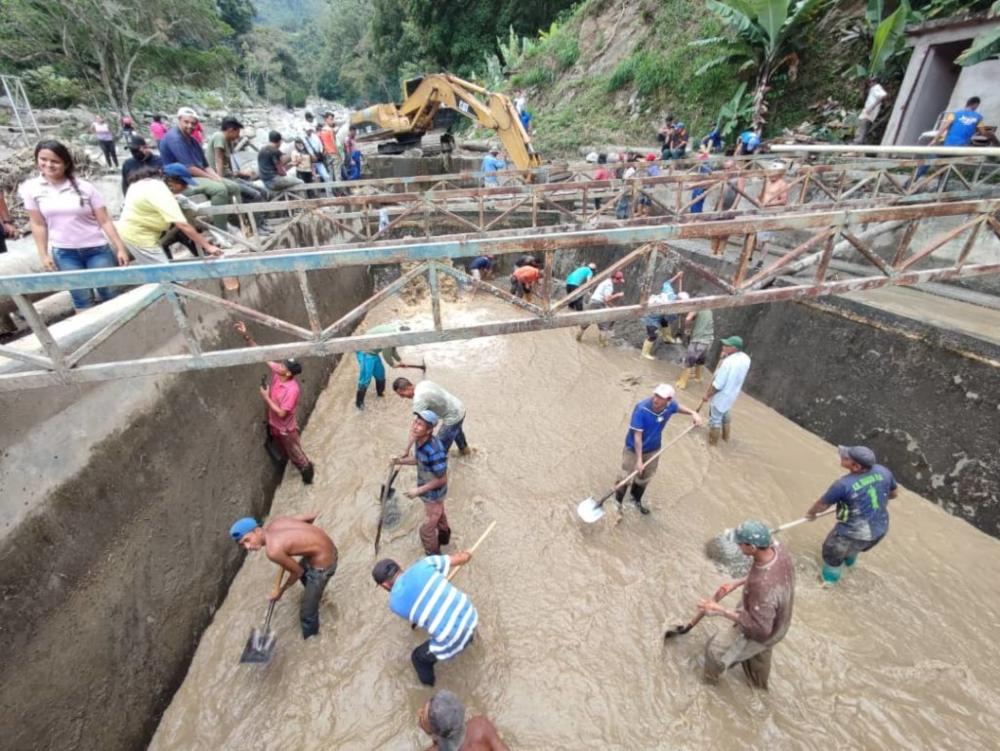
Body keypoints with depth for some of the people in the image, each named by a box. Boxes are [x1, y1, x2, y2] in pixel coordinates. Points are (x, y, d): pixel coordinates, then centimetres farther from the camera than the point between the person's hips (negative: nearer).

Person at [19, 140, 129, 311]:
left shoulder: (85, 187, -6)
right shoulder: (31, 188, 0)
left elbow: (104, 221, -5)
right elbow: (38, 224, 4)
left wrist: (120, 248, -11)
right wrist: (43, 255, 1)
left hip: (97, 248, -1)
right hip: (63, 253, 2)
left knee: (111, 293, 4)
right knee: (82, 299, 7)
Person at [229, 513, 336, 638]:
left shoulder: (272, 551, -27)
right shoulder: (274, 523, -5)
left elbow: (297, 572, -11)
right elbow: (311, 516, 4)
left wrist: (280, 591, 8)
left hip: (322, 564, -9)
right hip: (328, 546, 9)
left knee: (307, 612, 9)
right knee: (304, 576, 41)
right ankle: (315, 593, 70)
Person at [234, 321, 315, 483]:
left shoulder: (292, 389, -35)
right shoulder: (276, 371, -16)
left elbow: (281, 413, -30)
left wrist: (266, 398, -25)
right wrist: (246, 335, -21)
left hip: (286, 429, -7)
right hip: (274, 425, 7)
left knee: (296, 454, 16)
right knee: (288, 453, 28)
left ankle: (308, 471, 41)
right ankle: (302, 468, 52)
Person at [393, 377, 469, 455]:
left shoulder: (419, 399, -29)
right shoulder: (423, 383, -3)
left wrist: (408, 447, -27)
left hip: (453, 417, -10)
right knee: (456, 431, 38)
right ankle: (464, 449, 64)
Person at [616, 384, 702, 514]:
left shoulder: (670, 406, -18)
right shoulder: (641, 409, -34)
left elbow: (678, 407, 11)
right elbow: (637, 435, -29)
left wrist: (693, 413, -7)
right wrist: (639, 459, -28)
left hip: (653, 449, 5)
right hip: (633, 449, -5)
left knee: (644, 478, 23)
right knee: (625, 478, 3)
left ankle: (636, 500, 50)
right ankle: (617, 502, 30)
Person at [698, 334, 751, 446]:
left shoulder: (728, 362, -33)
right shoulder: (746, 358, -7)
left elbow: (718, 384, -28)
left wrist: (707, 395, -13)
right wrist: (726, 358, -4)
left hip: (720, 396, -8)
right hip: (732, 394, 8)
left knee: (715, 419, 11)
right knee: (726, 415, 30)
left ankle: (712, 442, 28)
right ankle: (725, 436, 49)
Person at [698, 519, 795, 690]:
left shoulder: (764, 587, -47)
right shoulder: (778, 549, -22)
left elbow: (759, 627, -35)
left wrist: (719, 610, -32)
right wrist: (736, 584, 2)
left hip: (761, 633, -7)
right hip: (773, 621, 7)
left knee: (716, 648, 16)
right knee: (760, 655, 36)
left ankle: (712, 677, 47)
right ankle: (759, 682, 65)